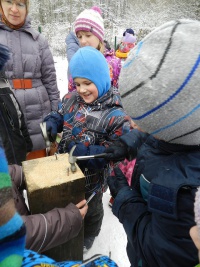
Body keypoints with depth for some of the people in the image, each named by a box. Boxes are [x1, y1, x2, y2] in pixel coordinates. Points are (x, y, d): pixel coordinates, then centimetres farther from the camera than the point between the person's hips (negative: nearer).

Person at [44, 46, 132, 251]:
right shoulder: (71, 99, -8)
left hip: (91, 175, -5)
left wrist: (85, 152, -33)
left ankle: (86, 239, 56)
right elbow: (61, 115, 10)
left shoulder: (116, 116, -25)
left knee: (90, 208, 24)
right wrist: (52, 122, -13)